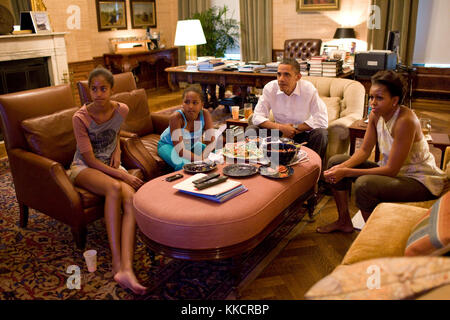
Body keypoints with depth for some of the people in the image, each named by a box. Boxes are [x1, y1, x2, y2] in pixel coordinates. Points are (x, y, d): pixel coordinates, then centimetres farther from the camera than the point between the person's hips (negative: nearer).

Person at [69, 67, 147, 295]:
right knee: (114, 188, -37)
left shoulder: (121, 110, -4)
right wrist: (122, 175, -22)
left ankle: (126, 269, -42)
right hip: (84, 167, -3)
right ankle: (117, 264, -34)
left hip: (111, 165, 4)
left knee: (130, 198, -30)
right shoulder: (80, 117, -16)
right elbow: (90, 160, -15)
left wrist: (117, 150, 2)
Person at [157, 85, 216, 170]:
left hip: (192, 145, 5)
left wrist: (203, 157, -38)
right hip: (168, 145, -4)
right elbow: (180, 150, -36)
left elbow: (210, 142, -20)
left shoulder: (205, 114, -23)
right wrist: (200, 160, -45)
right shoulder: (176, 117, -33)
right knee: (184, 165, -32)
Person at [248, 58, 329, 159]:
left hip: (302, 133, -1)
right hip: (279, 132, 2)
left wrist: (295, 128, -18)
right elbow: (257, 117, -10)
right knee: (251, 130, -19)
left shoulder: (309, 89, -15)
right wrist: (281, 127, -21)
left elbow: (322, 121, -17)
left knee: (321, 133, -31)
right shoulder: (270, 88, -10)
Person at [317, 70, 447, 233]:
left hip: (420, 181, -8)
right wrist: (342, 167, -19)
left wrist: (346, 172, -29)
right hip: (394, 171, 8)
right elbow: (364, 150, 1)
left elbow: (391, 170, -28)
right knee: (335, 161, 1)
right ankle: (344, 222, 15)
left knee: (364, 184, -35)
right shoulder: (376, 114, -5)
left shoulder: (405, 121, -28)